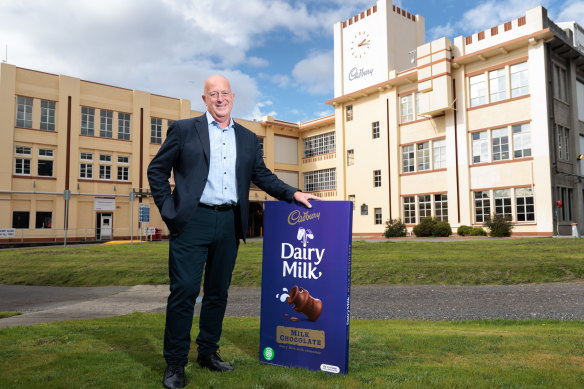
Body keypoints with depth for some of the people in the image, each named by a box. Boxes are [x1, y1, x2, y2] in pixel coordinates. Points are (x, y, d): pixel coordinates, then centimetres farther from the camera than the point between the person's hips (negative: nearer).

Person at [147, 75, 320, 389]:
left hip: (229, 223, 4)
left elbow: (262, 176, 17)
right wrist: (168, 210, -4)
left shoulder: (248, 139, 16)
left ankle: (208, 352, 27)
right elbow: (157, 170, 6)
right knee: (184, 290, -2)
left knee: (218, 292, 11)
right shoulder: (183, 130, 6)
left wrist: (293, 193, 4)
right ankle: (175, 363, 12)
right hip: (192, 221, -3)